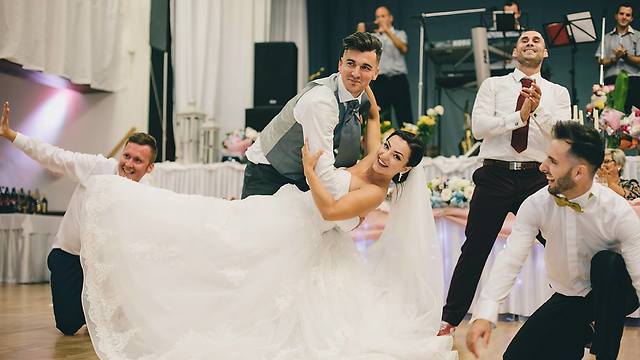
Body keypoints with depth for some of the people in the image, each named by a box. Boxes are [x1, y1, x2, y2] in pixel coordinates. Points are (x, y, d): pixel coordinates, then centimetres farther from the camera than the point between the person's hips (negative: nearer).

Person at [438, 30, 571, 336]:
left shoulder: (558, 93, 12)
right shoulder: (493, 85, 9)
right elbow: (478, 127, -5)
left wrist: (538, 108, -22)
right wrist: (520, 116, -14)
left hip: (537, 178, 1)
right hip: (495, 175, -1)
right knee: (474, 250, 5)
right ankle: (450, 319, 15)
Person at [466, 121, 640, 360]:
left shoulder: (618, 212, -23)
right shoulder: (536, 205, -15)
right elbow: (510, 260, -23)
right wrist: (485, 314, -36)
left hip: (612, 295, -3)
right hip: (565, 300, 3)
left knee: (608, 262, -33)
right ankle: (581, 336, 17)